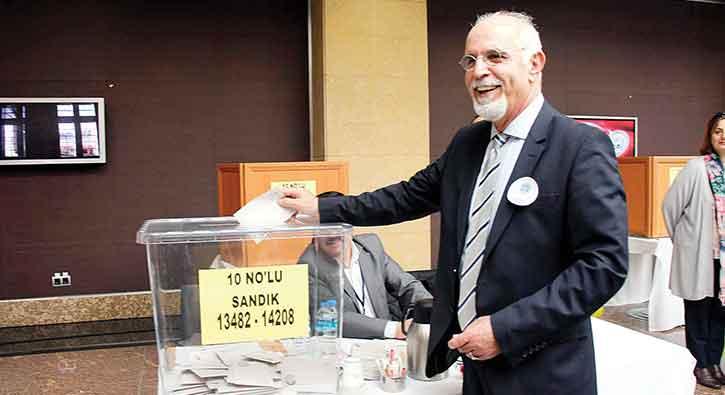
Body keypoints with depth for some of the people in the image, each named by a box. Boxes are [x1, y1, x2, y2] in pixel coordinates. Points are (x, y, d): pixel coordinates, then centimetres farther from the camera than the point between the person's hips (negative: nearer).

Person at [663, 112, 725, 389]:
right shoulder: (697, 168, -12)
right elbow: (670, 204, -7)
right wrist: (681, 238, 2)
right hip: (700, 253, -5)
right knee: (699, 311, 6)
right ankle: (700, 364, 20)